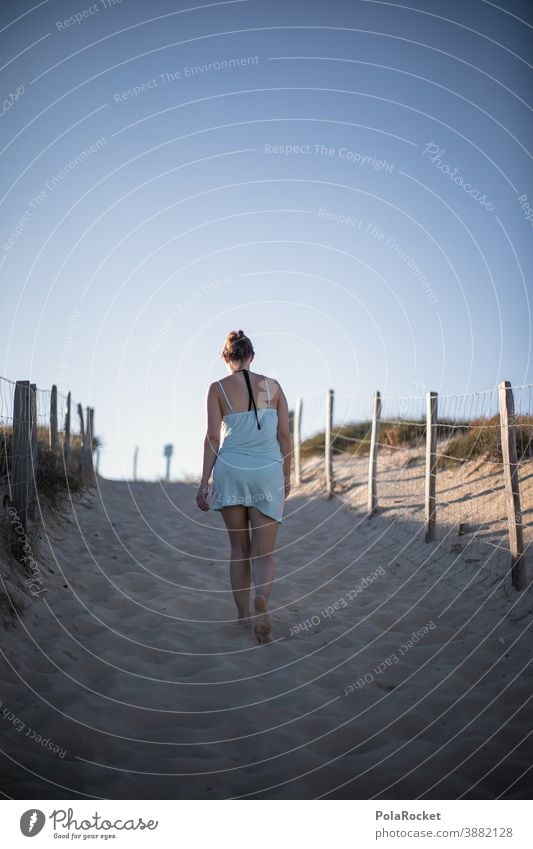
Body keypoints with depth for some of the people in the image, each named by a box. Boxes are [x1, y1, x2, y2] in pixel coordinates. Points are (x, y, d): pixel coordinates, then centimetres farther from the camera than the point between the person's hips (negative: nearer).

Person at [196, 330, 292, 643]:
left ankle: (243, 615, 17)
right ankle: (262, 597, -28)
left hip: (231, 470, 0)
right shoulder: (273, 386, 5)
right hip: (268, 471, 0)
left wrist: (204, 482, 0)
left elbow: (213, 437, -4)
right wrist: (287, 476, 16)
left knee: (239, 549, 15)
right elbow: (285, 435, 6)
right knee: (264, 552, 2)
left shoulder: (218, 388, 0)